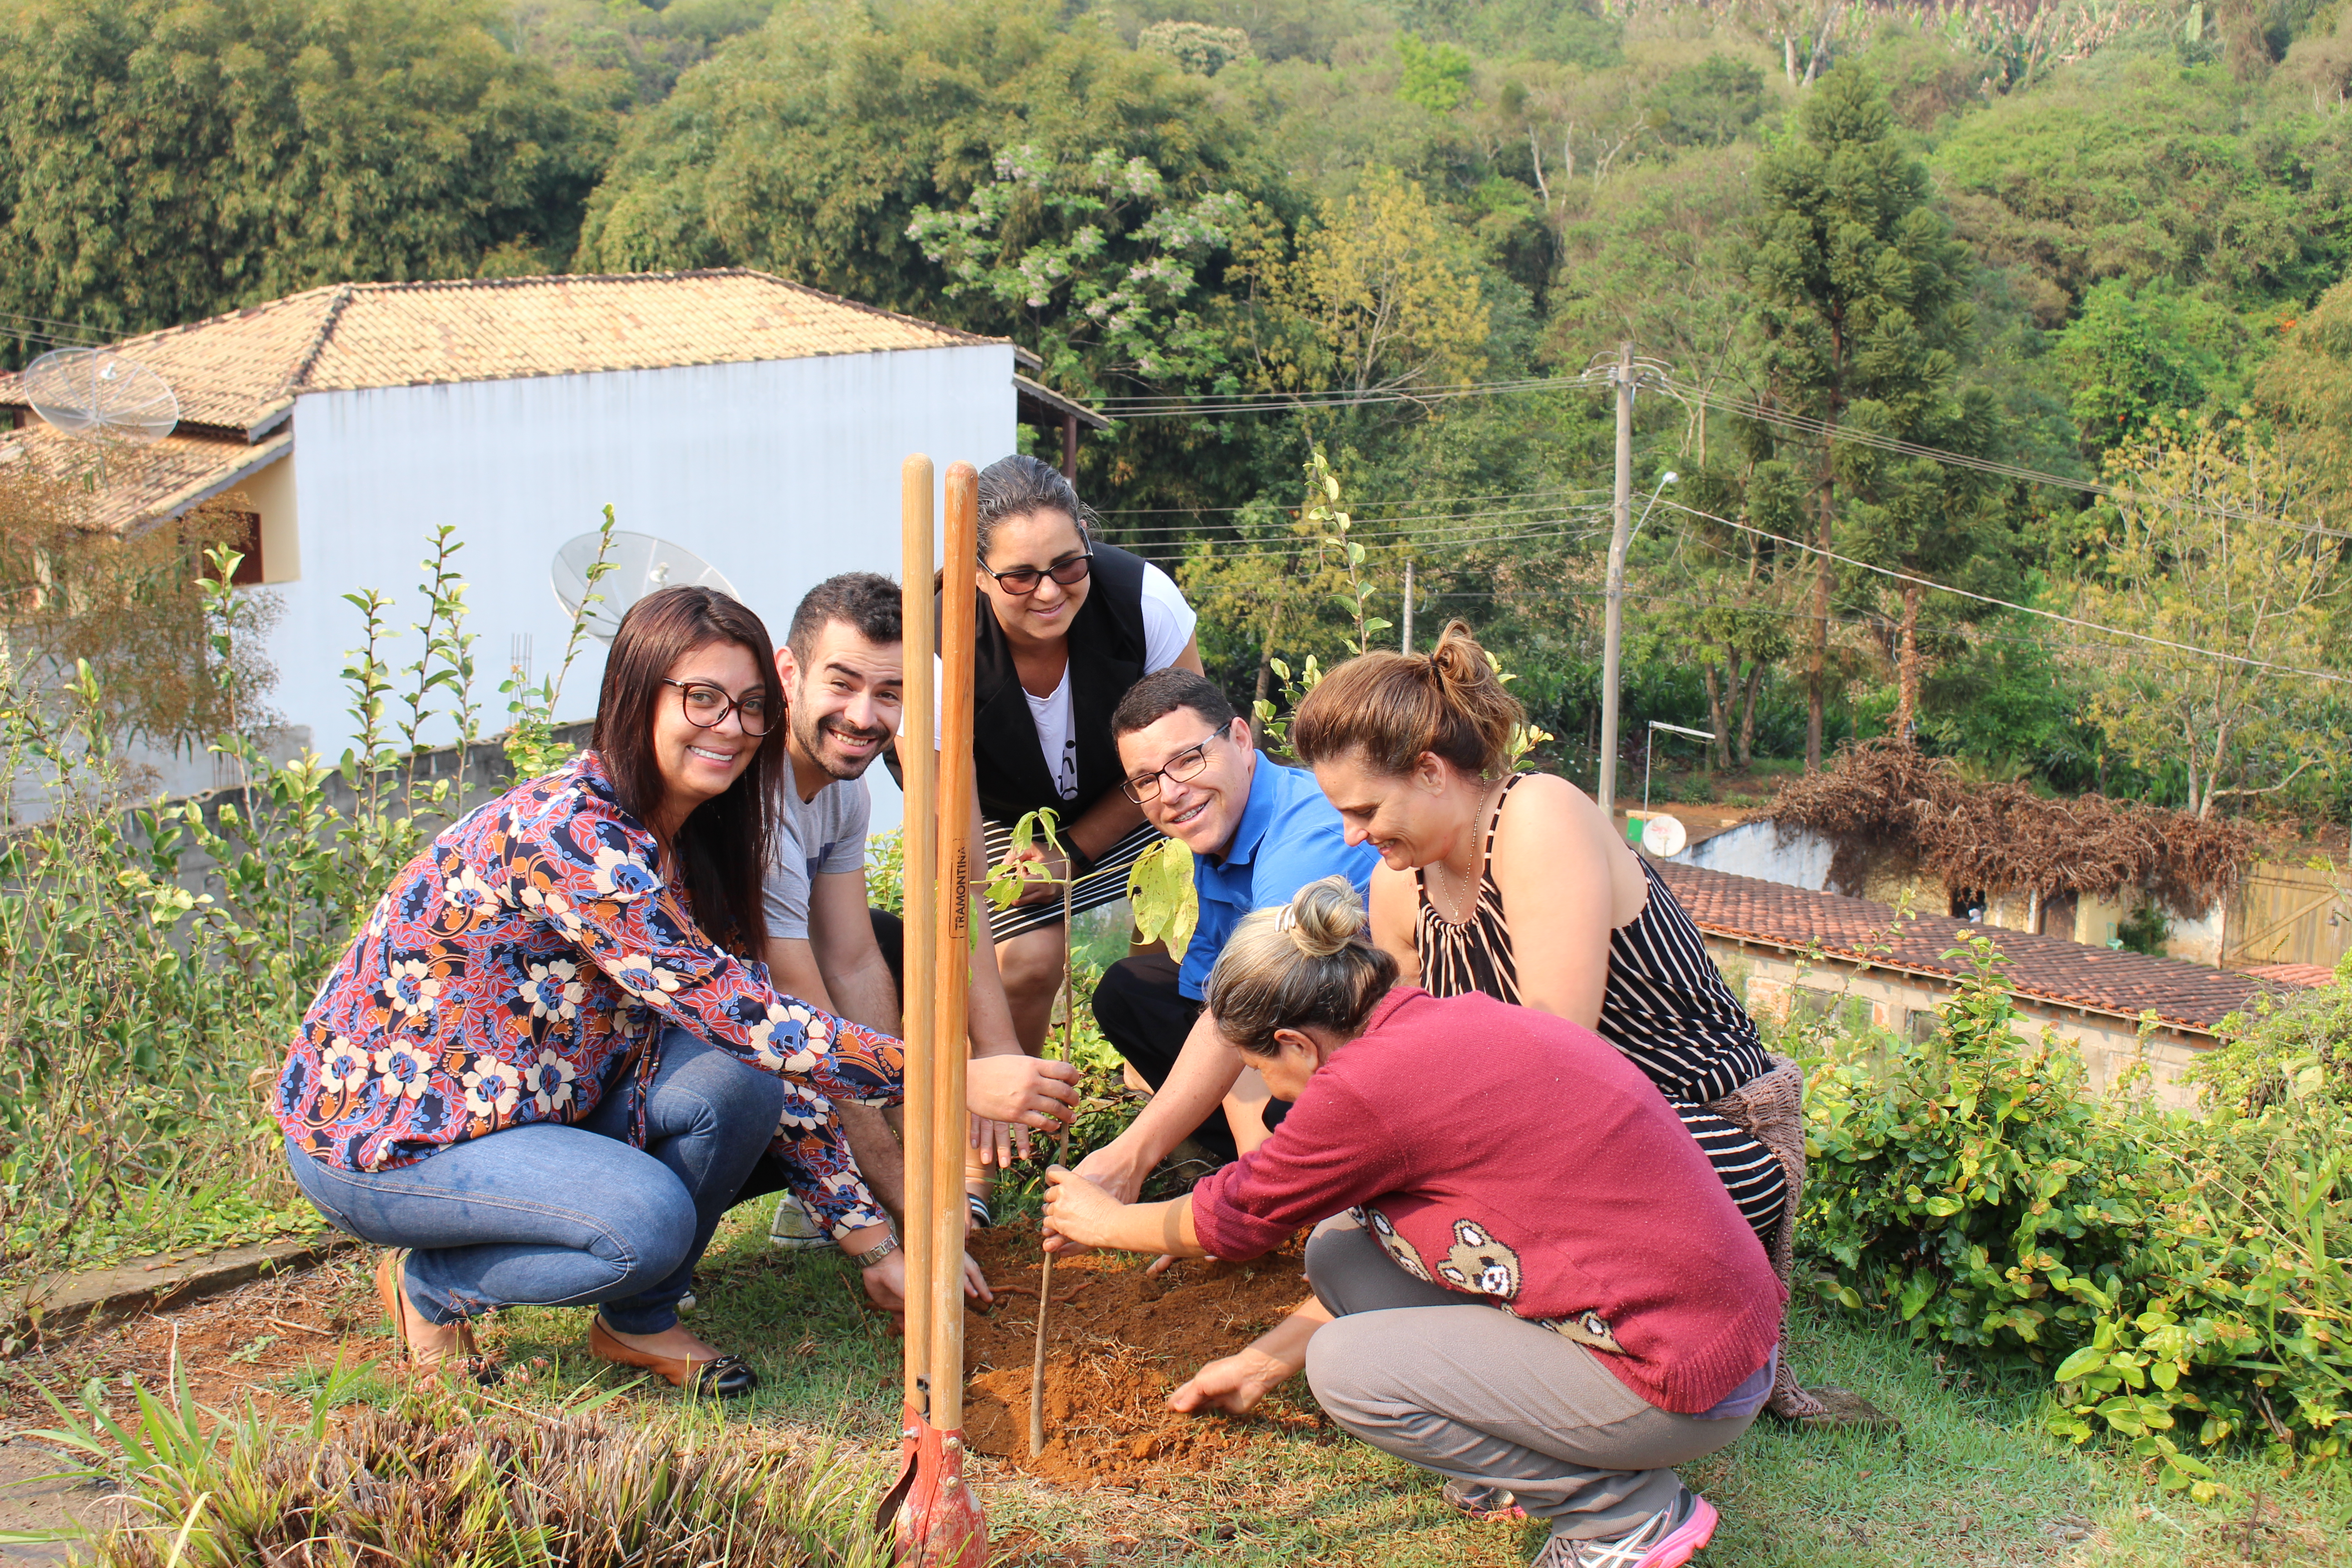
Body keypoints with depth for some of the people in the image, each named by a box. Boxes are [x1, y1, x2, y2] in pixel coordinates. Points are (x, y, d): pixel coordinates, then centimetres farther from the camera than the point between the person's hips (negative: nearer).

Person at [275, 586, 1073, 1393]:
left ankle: (637, 1320, 4)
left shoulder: (685, 843, 2)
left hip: (518, 1102, 8)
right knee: (647, 1221, -30)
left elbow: (760, 1032, 2)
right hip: (370, 1137, -8)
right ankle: (430, 1287, -2)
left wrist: (872, 1239, -1)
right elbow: (747, 1018, -31)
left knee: (737, 1077, -16)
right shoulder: (572, 834, -27)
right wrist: (961, 1084, -30)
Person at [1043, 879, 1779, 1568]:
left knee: (1345, 1368, -7)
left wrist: (1106, 1222, 20)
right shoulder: (1454, 1022, 8)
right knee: (1339, 1250, 7)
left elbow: (1237, 1214, 1)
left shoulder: (1371, 1084, -18)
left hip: (1690, 1391, -9)